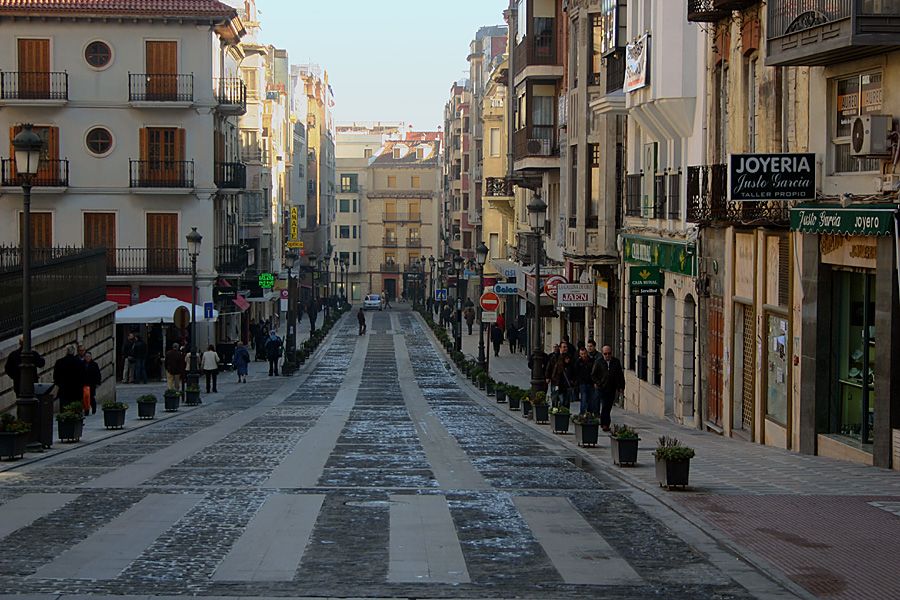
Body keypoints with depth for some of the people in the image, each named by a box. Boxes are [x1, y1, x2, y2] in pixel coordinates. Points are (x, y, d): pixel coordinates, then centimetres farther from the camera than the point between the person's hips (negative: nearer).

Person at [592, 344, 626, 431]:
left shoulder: (616, 362, 8)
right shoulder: (598, 362, 1)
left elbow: (620, 375, 11)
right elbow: (593, 375, 6)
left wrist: (621, 387, 5)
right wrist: (598, 383, -6)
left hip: (612, 389, 3)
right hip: (602, 388, -3)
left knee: (609, 406, 7)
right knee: (605, 406, -11)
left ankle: (604, 423, 21)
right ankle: (605, 423, -10)